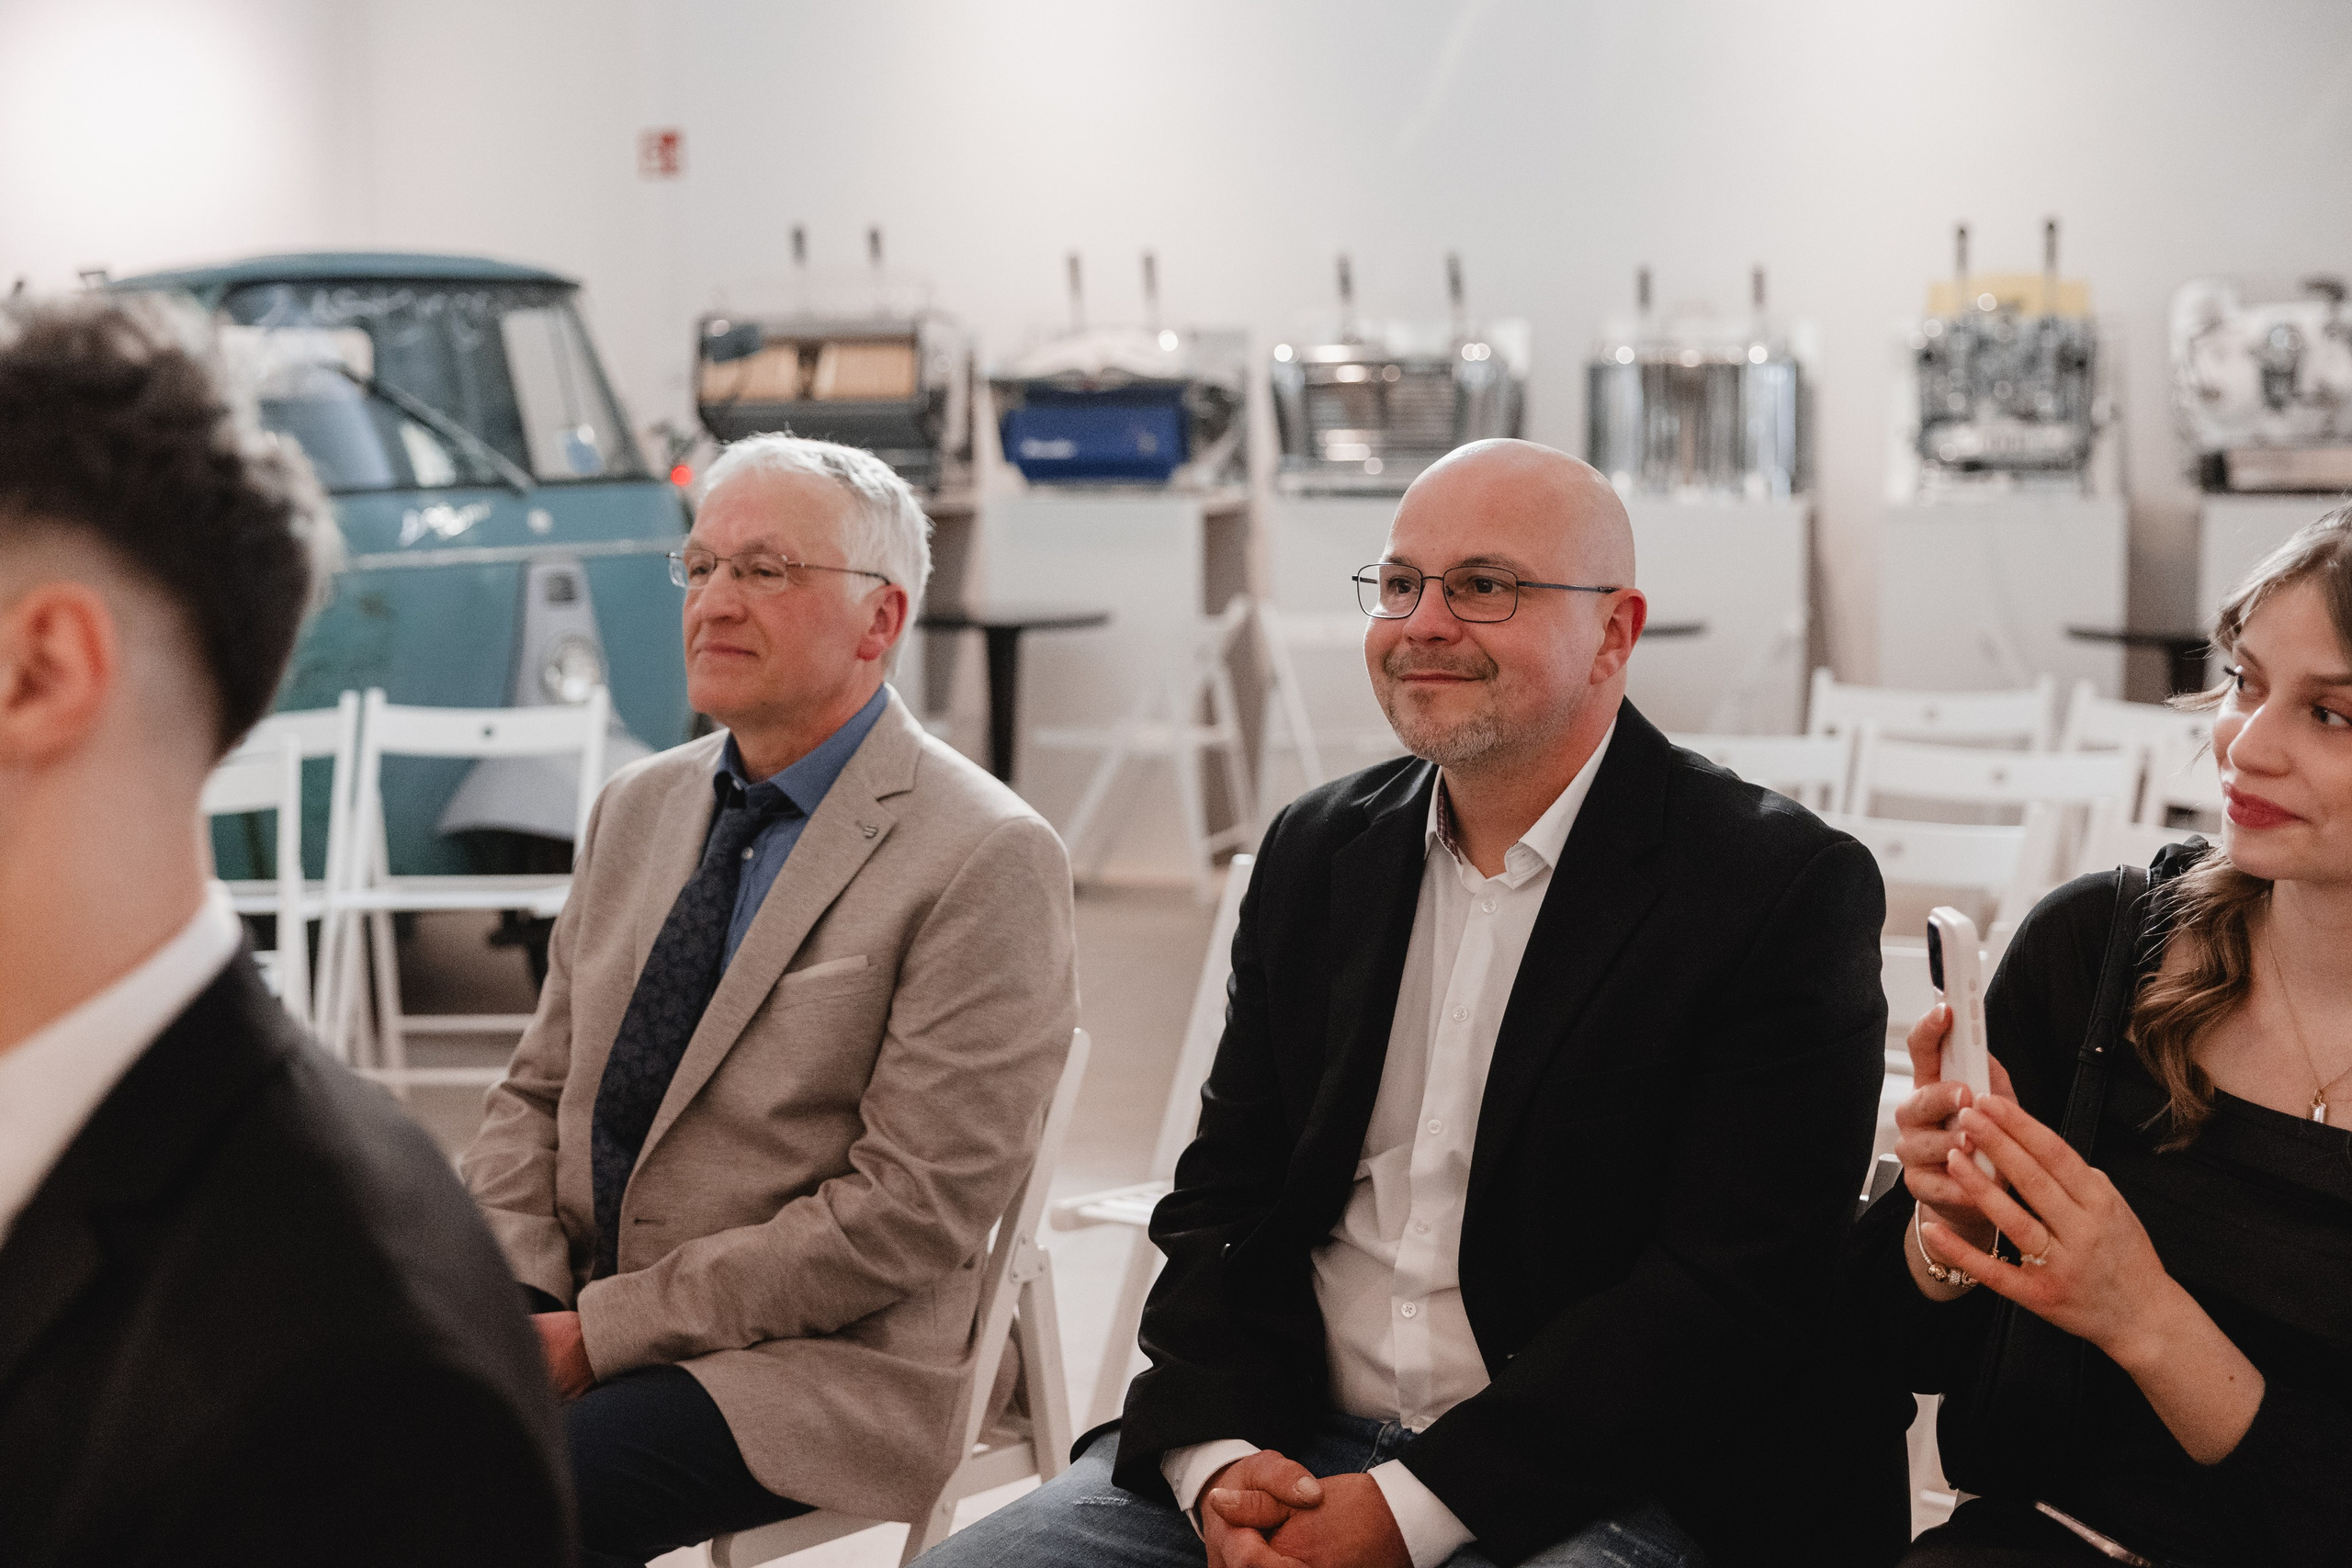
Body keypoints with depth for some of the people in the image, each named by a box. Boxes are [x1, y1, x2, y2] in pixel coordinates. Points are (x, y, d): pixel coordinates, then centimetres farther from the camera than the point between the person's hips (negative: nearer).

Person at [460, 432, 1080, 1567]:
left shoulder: (986, 862, -10)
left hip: (818, 1361, -6)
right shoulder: (637, 808, 13)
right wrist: (514, 1290, -5)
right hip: (576, 1316, 6)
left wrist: (603, 1329, -16)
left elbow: (911, 1210, -16)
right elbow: (537, 1092, 16)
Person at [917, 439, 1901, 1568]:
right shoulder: (1316, 853, 11)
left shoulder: (1790, 891, -8)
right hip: (1290, 1448, 5)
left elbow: (1732, 1285, -14)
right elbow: (1222, 1198, 11)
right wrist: (1217, 1455, -8)